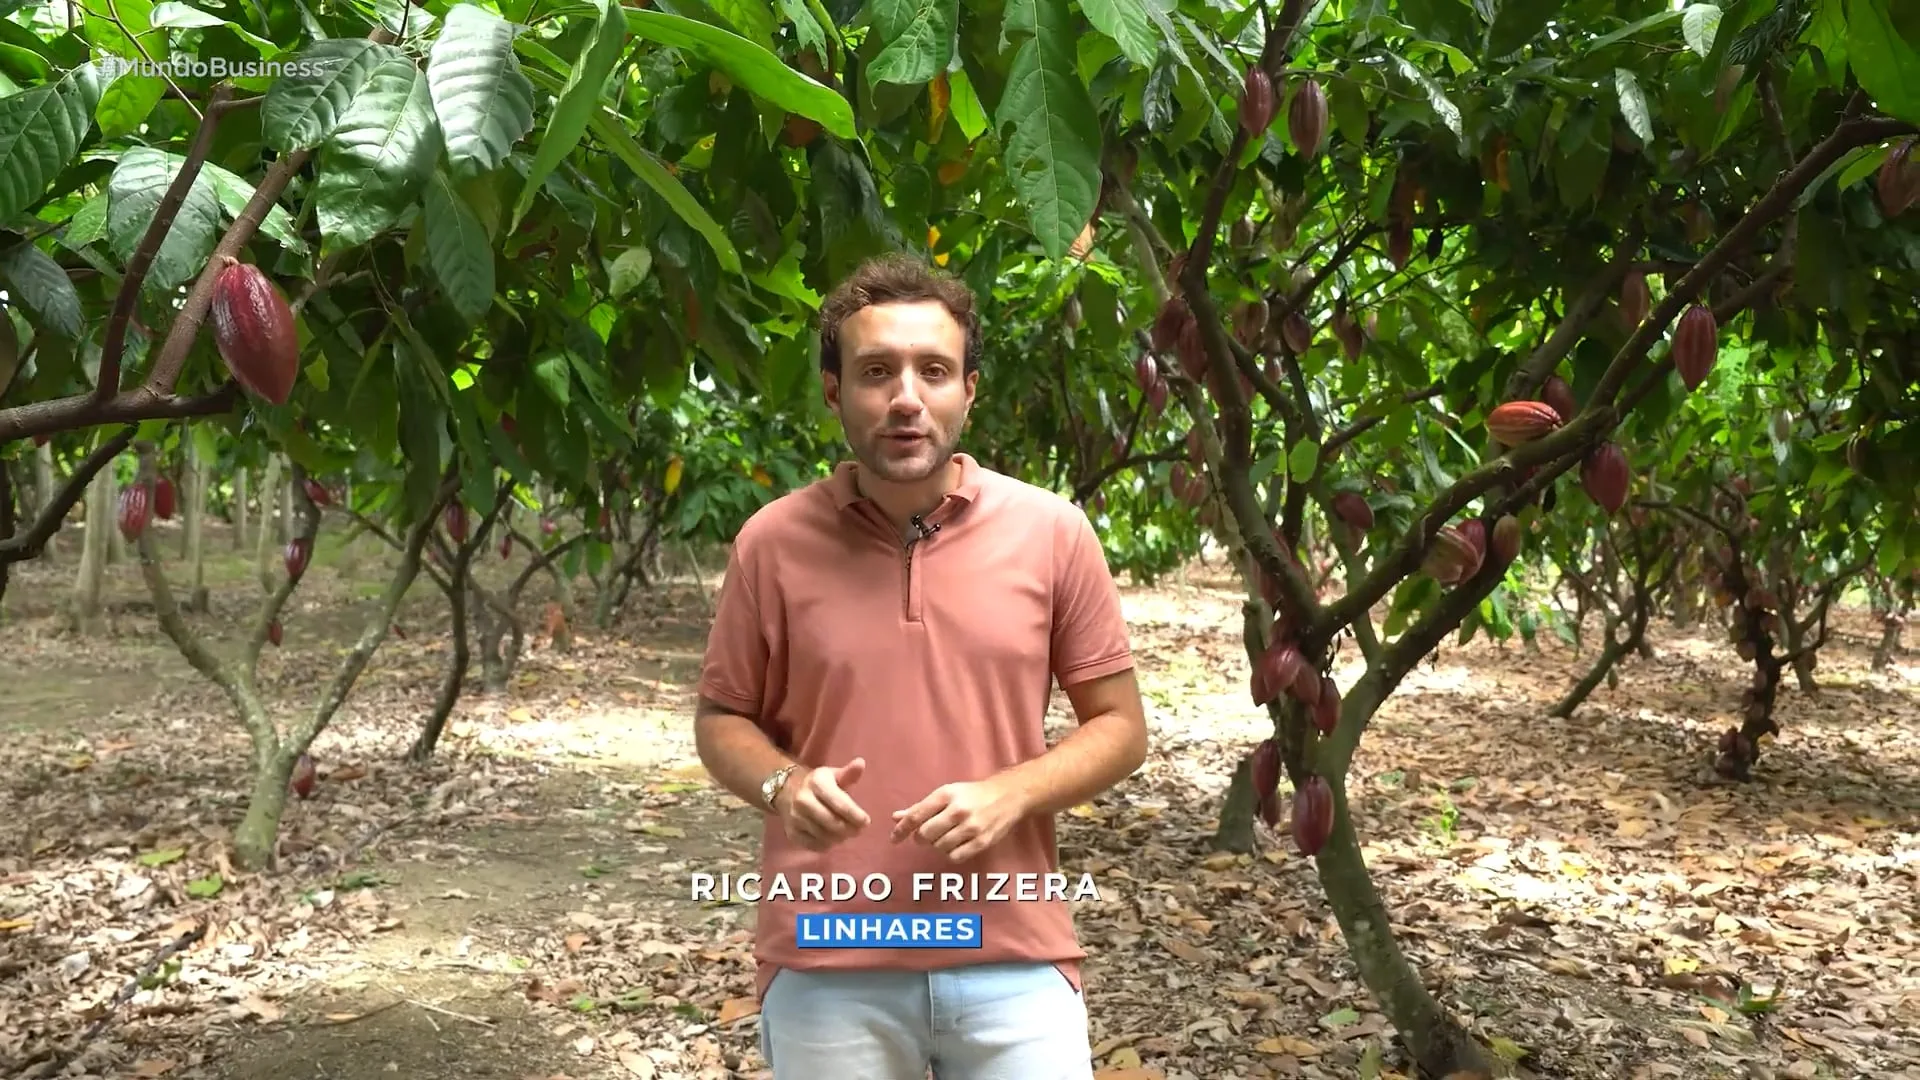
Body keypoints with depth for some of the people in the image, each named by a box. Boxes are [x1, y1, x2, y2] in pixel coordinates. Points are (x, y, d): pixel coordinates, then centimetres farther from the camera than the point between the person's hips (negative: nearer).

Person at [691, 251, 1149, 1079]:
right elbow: (721, 719, 7)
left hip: (1012, 960, 0)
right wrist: (782, 784, -13)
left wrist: (1009, 794, -13)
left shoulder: (1053, 532, -3)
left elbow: (1119, 725, 4)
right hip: (825, 969, 0)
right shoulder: (772, 542, -3)